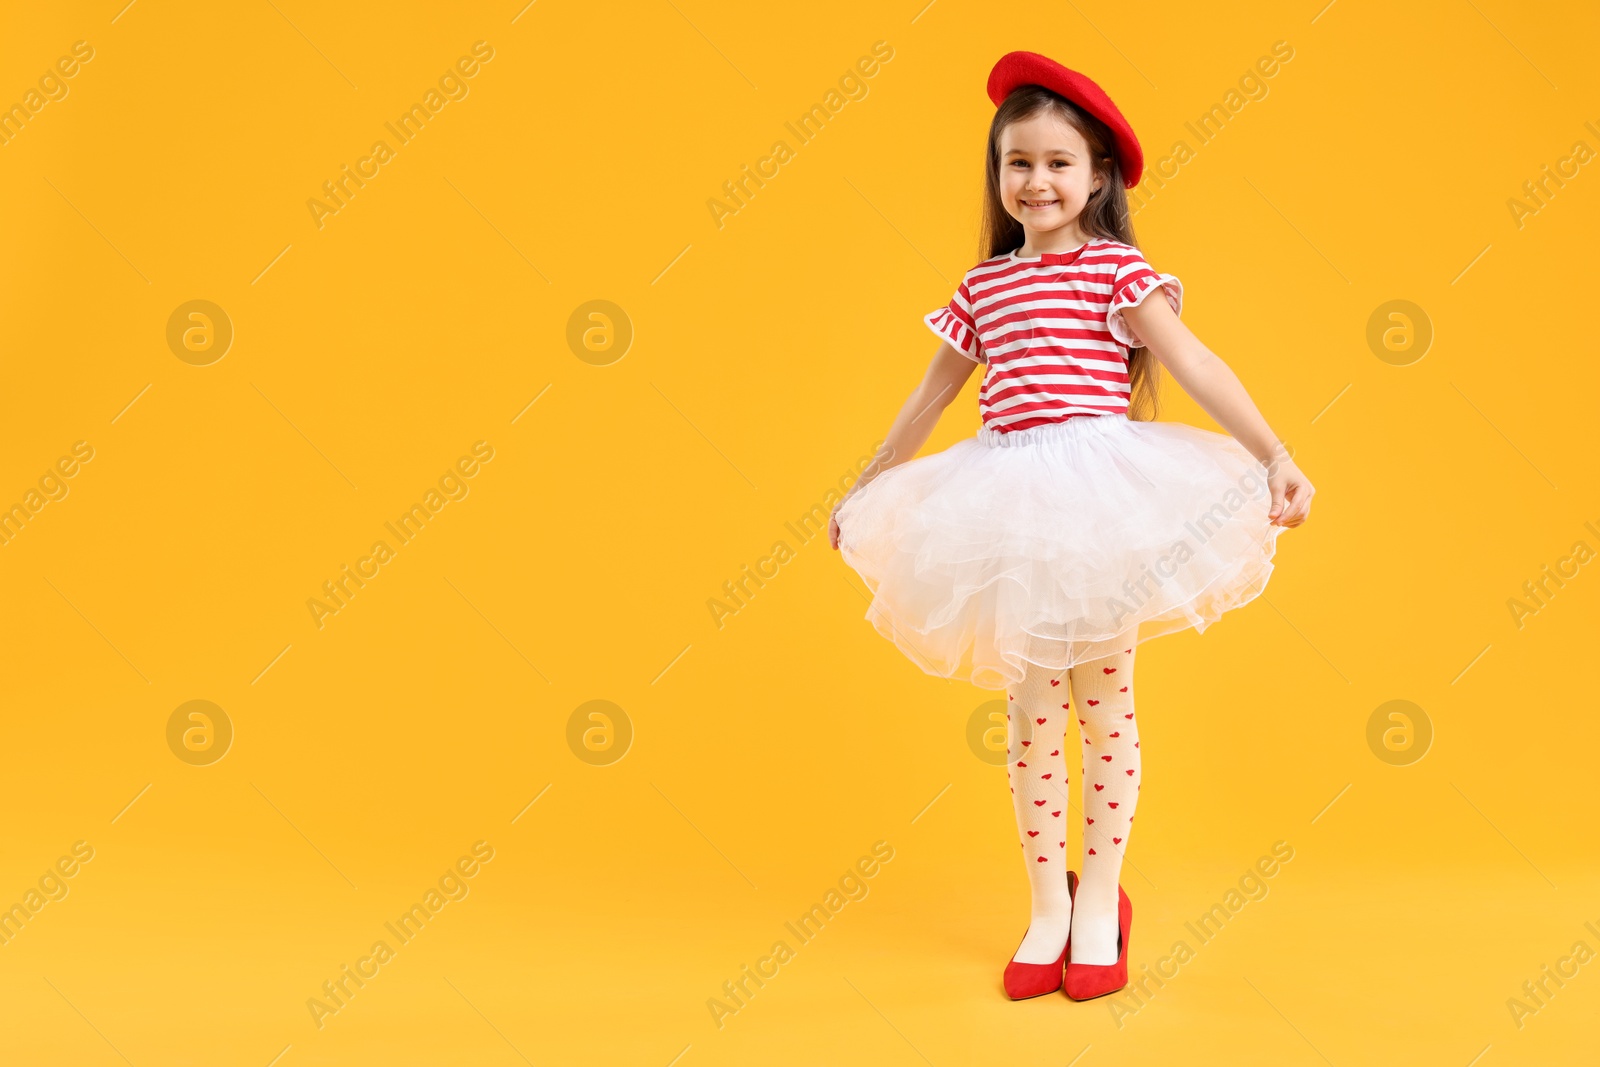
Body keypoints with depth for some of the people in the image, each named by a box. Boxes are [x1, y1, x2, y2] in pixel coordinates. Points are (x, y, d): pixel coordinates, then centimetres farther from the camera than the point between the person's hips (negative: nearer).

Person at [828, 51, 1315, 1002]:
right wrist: (864, 489, 30)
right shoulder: (984, 285, 14)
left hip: (1102, 497, -3)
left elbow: (1197, 366, -9)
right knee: (1032, 709, 6)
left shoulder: (1116, 267, 1)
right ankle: (1048, 908, 17)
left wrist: (1274, 456, -20)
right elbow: (929, 399, 24)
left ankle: (1100, 906, 17)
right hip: (1012, 511, 4)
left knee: (1105, 703, 4)